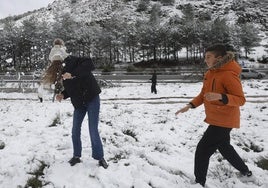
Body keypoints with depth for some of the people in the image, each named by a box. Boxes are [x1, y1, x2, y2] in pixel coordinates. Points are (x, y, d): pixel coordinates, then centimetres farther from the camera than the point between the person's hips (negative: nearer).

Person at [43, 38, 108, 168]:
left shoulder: (72, 61, -16)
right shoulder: (61, 70, 7)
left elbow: (90, 64, -35)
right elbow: (70, 88, 13)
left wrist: (73, 74, -38)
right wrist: (62, 95, -6)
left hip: (92, 99, -7)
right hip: (79, 103, 8)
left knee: (93, 131, -4)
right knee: (75, 131, 9)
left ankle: (100, 158, 12)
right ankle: (76, 156, 27)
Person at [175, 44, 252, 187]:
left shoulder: (229, 75, -23)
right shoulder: (210, 73, 5)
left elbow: (241, 99, -21)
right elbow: (203, 94, 13)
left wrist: (221, 97, -37)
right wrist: (190, 105, 1)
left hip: (224, 120, -9)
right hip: (216, 119, 9)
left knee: (203, 150, -5)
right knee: (223, 146, 25)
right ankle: (244, 170, 47)